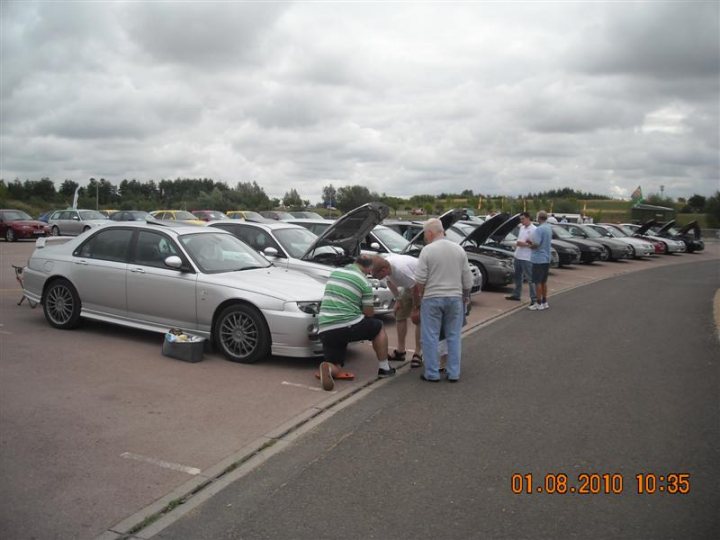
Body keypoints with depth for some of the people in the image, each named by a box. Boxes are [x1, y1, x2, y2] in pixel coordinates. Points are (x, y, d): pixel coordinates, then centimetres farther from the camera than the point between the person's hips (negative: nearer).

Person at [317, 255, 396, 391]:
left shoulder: (334, 273, 15)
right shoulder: (364, 282, -1)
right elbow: (369, 313, 4)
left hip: (324, 330, 5)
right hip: (348, 326, -4)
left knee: (336, 367, 16)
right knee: (378, 327, 23)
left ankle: (328, 368, -19)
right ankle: (384, 368, 24)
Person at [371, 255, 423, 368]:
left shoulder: (401, 270, -42)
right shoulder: (385, 265, -17)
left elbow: (415, 287, -31)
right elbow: (390, 282, 3)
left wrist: (415, 307, -17)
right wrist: (398, 300, 7)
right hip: (409, 286, 9)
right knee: (400, 314, 10)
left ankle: (418, 354, -7)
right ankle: (400, 351, 19)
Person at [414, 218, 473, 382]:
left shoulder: (427, 250, -9)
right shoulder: (459, 249, 4)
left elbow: (420, 279, -11)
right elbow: (467, 279, 6)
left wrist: (420, 294, 6)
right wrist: (466, 296, 19)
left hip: (432, 298, -4)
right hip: (455, 298, 4)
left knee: (430, 337, 4)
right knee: (454, 336, 10)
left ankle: (432, 374, 7)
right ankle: (454, 373, 13)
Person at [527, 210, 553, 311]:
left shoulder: (539, 229, -19)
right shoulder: (549, 228, 10)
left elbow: (536, 244, -22)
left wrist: (530, 245, -2)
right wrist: (532, 242, 14)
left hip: (538, 259, -8)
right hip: (546, 258, 9)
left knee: (538, 282, -1)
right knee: (544, 281, 16)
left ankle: (539, 304, 3)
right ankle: (544, 302, 22)